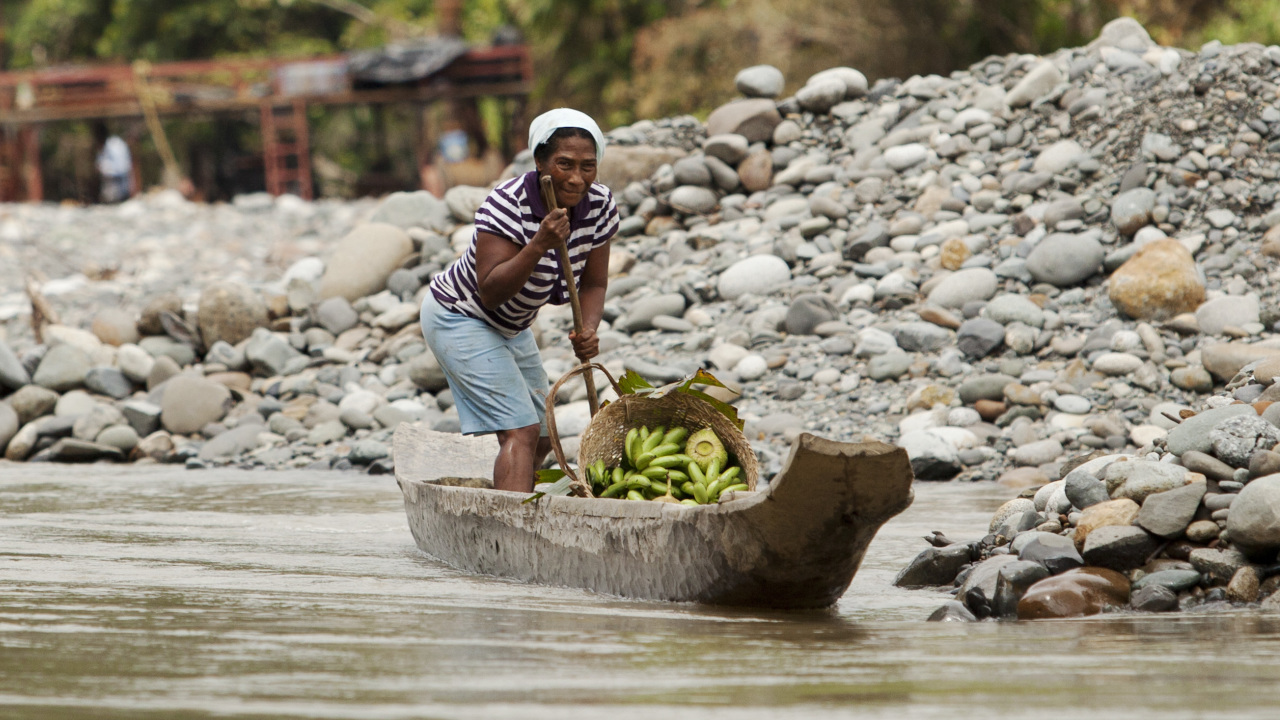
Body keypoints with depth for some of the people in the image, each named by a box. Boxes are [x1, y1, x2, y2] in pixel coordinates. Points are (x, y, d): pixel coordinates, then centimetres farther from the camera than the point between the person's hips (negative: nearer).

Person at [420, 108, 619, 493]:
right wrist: (539, 245, -44)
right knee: (521, 432, -21)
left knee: (543, 439, 15)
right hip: (460, 319, -8)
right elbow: (491, 293, -34)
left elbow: (593, 283, -2)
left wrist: (588, 332, -21)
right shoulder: (507, 205, -31)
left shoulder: (600, 206, -12)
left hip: (511, 327, 8)